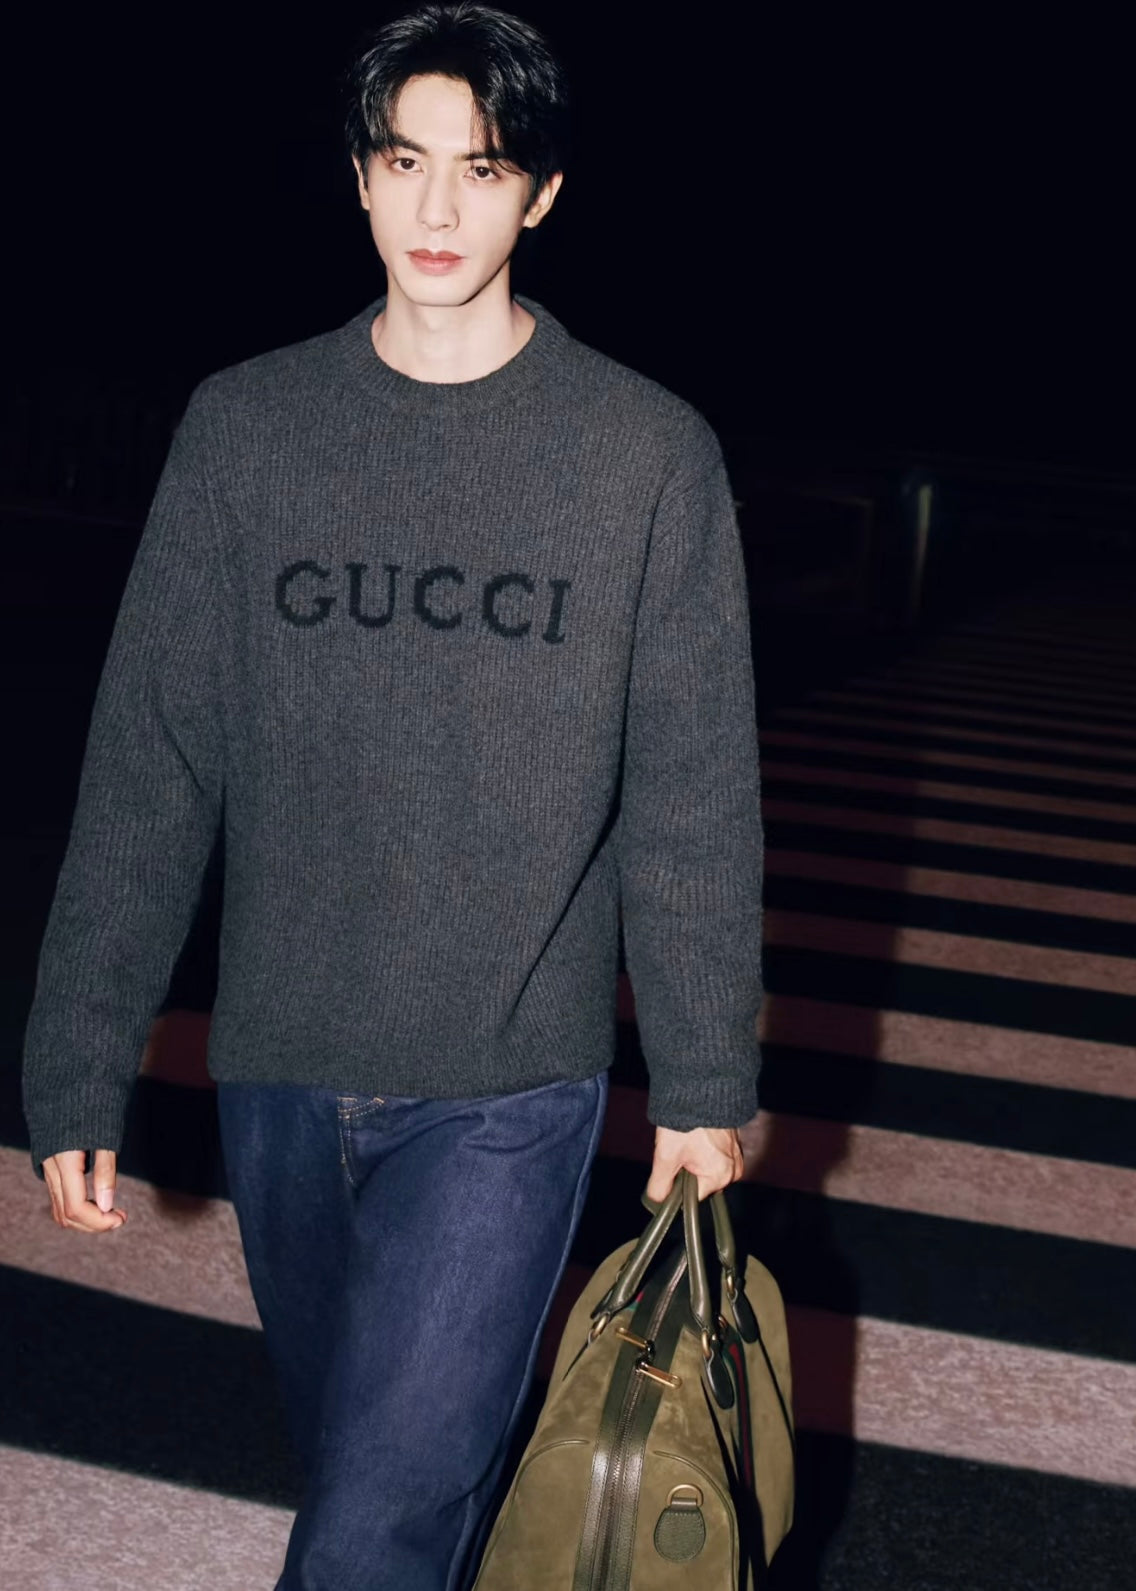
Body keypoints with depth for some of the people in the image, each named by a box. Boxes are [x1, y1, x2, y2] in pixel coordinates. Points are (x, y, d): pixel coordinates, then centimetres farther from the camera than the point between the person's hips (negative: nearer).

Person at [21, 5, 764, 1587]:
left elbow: (693, 801, 0)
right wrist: (79, 1073, 0)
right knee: (366, 1464, 18)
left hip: (509, 1092, -3)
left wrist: (706, 1083, 3)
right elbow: (150, 770, 1)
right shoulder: (245, 427, 1)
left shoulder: (650, 452, -4)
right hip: (280, 1072, 3)